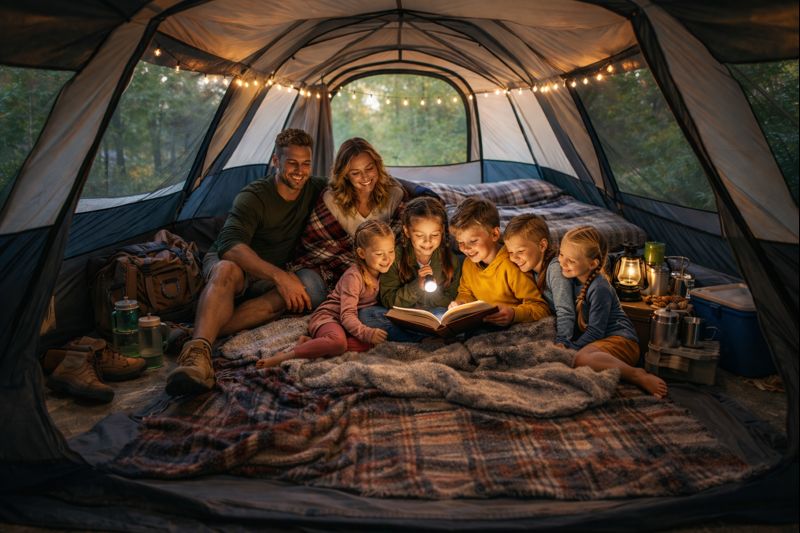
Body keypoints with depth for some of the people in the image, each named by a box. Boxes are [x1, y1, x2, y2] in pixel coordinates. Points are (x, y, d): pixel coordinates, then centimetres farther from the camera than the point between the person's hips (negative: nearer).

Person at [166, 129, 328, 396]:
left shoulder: (314, 190, 0)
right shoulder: (253, 196, -18)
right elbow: (230, 244, -34)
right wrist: (279, 276, -46)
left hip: (268, 279, 4)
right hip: (225, 262, -4)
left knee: (310, 288, -31)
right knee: (228, 270, -41)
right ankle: (197, 350, -62)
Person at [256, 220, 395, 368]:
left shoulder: (382, 272, 5)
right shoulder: (353, 276, -18)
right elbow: (347, 315, -23)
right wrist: (367, 333, -35)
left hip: (352, 321, 7)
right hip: (328, 317, -7)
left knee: (367, 343, -27)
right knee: (339, 342, -41)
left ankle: (309, 342, -22)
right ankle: (284, 356, -29)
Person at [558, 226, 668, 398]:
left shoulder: (599, 289, -16)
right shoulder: (574, 279, 9)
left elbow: (595, 331, -15)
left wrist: (570, 348, -16)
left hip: (620, 340, -9)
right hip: (596, 340, 9)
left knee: (581, 358, -38)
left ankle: (638, 376, -24)